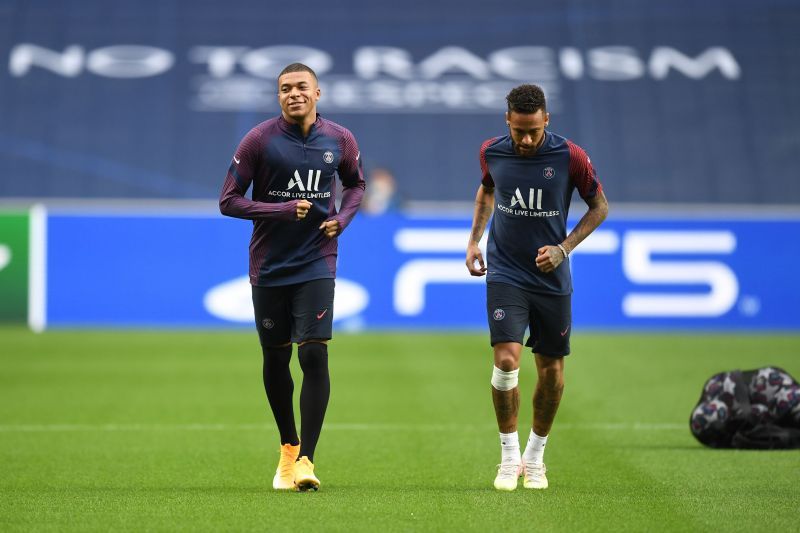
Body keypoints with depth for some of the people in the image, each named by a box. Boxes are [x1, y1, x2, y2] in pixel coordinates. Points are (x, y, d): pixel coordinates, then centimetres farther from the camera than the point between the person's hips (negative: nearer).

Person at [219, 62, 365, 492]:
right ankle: (288, 446, 30)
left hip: (316, 265, 0)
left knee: (314, 356, -14)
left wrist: (343, 218, 0)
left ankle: (305, 459, -12)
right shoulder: (259, 140, -7)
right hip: (268, 267, 0)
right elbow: (228, 201, -6)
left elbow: (355, 183, 20)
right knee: (275, 360, 9)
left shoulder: (340, 140, 1)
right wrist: (283, 210, -17)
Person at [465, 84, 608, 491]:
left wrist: (564, 248, -11)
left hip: (551, 277, 0)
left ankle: (535, 457, 25)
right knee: (506, 358, -17)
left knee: (551, 370, 6)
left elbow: (599, 206, 1)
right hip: (505, 273, 0)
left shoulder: (570, 157, -12)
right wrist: (474, 239, 9)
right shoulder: (491, 152, -5)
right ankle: (509, 457, -3)